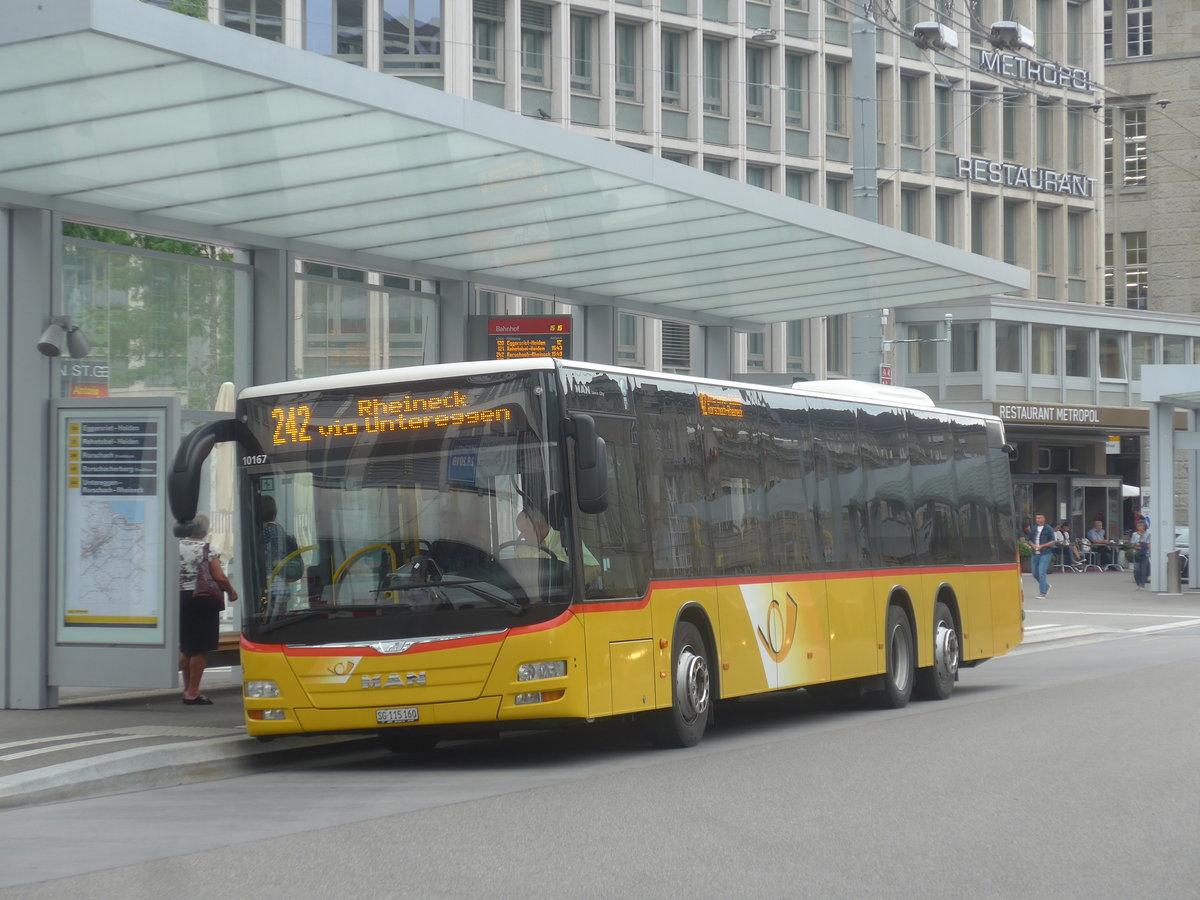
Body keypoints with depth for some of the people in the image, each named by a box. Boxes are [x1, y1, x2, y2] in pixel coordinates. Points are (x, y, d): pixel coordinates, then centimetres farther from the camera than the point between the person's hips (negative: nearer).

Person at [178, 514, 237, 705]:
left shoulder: (177, 548, 3)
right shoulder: (207, 549, -9)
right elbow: (219, 578, -12)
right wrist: (231, 592, 4)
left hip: (181, 598, 5)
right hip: (202, 601, -5)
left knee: (185, 648, 16)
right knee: (200, 649, -1)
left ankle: (187, 689, 23)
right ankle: (193, 692, -2)